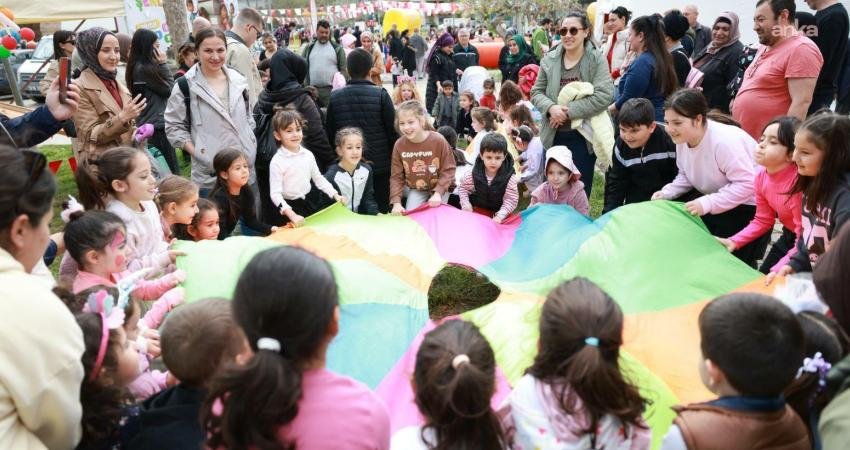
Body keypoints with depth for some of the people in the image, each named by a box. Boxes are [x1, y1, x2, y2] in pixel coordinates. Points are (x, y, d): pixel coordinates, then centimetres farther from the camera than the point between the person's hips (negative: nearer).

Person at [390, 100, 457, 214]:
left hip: (439, 188, -2)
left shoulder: (438, 140, -22)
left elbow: (448, 170, -14)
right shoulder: (399, 145, -14)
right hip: (415, 190, 2)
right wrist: (396, 202, -18)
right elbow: (396, 176, -9)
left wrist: (438, 193, -24)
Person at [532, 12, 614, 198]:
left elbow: (605, 95, -17)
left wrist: (569, 110, -19)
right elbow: (536, 92, 7)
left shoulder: (596, 60, -7)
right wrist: (551, 107, -15)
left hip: (583, 136, -3)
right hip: (554, 135, 4)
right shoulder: (549, 59, 4)